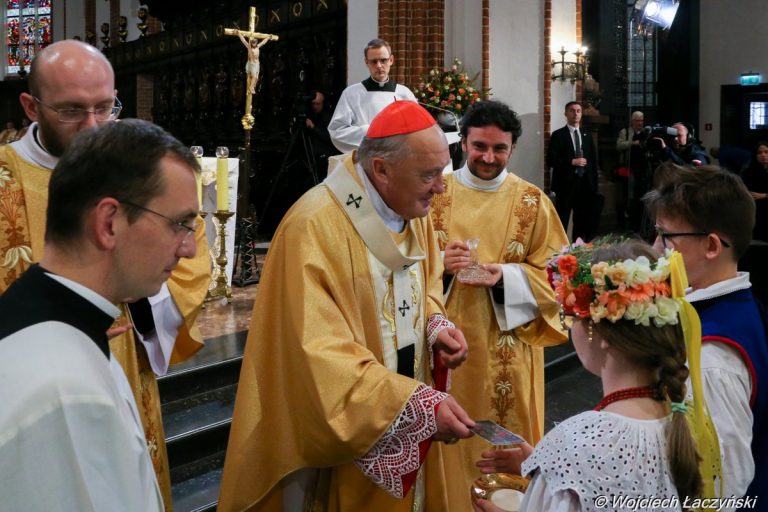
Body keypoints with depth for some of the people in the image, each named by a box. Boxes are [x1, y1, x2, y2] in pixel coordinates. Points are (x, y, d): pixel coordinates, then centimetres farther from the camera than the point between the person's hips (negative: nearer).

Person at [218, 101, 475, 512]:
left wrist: (436, 326, -6)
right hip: (339, 434, -7)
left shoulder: (414, 211, 1)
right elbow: (322, 355, -28)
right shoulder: (313, 228, -25)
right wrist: (421, 404, -30)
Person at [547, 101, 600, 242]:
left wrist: (594, 185, 10)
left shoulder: (587, 136, 15)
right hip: (565, 184, -5)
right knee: (562, 222, -5)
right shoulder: (558, 135, -1)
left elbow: (593, 162, 16)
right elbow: (551, 161, -9)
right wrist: (572, 162, -17)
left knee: (583, 222, 8)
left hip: (585, 184, 5)